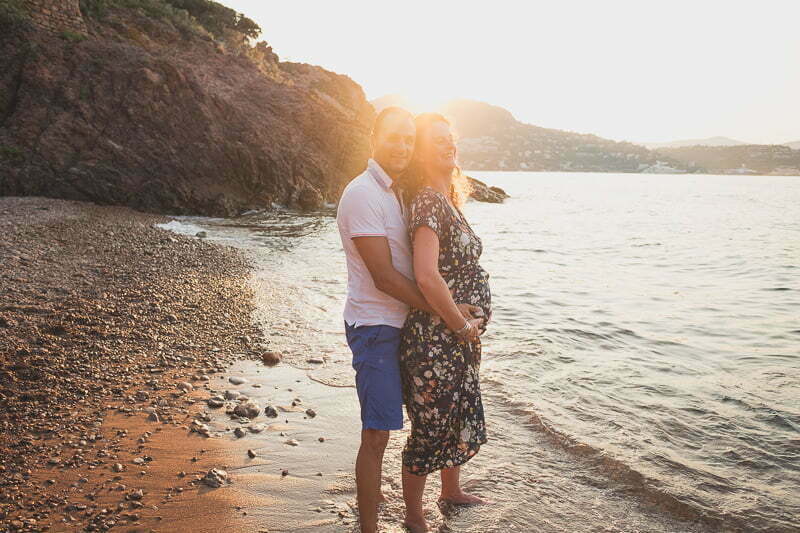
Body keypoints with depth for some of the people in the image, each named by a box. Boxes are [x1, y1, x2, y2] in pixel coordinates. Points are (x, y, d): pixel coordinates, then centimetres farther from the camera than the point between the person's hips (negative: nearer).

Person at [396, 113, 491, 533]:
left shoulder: (448, 199, 10)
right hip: (435, 338, -10)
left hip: (461, 338, 10)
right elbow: (427, 278, -32)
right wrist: (462, 326, -19)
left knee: (464, 417, 25)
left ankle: (451, 491, 49)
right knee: (429, 428, 7)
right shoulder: (429, 201, -20)